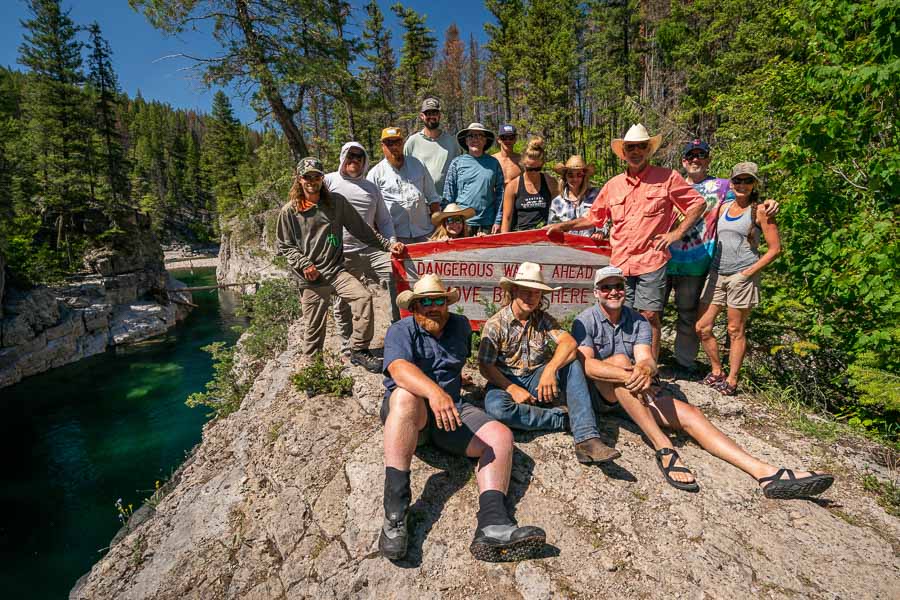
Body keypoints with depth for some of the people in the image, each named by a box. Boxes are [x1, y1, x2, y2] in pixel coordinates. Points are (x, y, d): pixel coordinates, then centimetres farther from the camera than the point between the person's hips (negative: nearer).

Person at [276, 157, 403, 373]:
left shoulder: (337, 202, 5)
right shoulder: (289, 211, 1)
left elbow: (361, 230, 6)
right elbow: (283, 245, 5)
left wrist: (387, 245, -1)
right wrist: (304, 265, -8)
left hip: (336, 270, 1)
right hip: (310, 278, -1)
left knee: (363, 297, -22)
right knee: (314, 327, 3)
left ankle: (359, 351, -9)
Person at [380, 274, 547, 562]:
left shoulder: (460, 326, 13)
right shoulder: (401, 331, -5)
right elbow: (399, 368, -26)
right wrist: (434, 391, -42)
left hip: (452, 409, 5)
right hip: (408, 410, -4)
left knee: (501, 436, -18)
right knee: (405, 396, -38)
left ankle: (492, 524, -38)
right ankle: (395, 512, -40)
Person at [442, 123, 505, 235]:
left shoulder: (493, 163, 7)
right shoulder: (457, 163, 3)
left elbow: (500, 193, 6)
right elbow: (448, 195, 3)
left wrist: (497, 221, 1)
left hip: (487, 224, 1)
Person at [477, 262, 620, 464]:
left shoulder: (543, 319, 2)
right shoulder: (495, 324, -6)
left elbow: (569, 342, -15)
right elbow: (485, 366, -10)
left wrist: (550, 369, -33)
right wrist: (512, 389, -23)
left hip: (538, 379, 3)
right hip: (506, 381, -2)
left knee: (573, 364, -23)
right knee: (496, 407, -36)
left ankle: (587, 440, -33)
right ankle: (565, 419, -23)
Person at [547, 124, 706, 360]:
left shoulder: (667, 178, 2)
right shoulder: (613, 185, 13)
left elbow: (698, 204, 7)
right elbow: (594, 218, 20)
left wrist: (677, 232, -3)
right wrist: (564, 225, 10)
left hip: (651, 260, -3)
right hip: (619, 263, 4)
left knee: (649, 315, -2)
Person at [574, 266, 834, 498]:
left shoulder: (637, 321, 5)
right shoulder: (586, 321, -7)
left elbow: (645, 359, -12)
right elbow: (586, 364, -24)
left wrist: (644, 369, -39)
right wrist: (629, 375, -40)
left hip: (632, 394, 5)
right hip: (598, 392, -4)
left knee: (689, 414, -15)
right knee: (619, 360, -35)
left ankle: (765, 473, -24)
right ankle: (664, 449, -37)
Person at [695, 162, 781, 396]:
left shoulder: (759, 210, -3)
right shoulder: (724, 207, 11)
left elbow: (775, 248, -5)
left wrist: (749, 272, -11)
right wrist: (711, 266, 9)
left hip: (741, 276, -5)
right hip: (716, 273, 5)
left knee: (735, 330, 3)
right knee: (702, 327, 4)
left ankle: (732, 380, 15)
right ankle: (717, 370, 22)